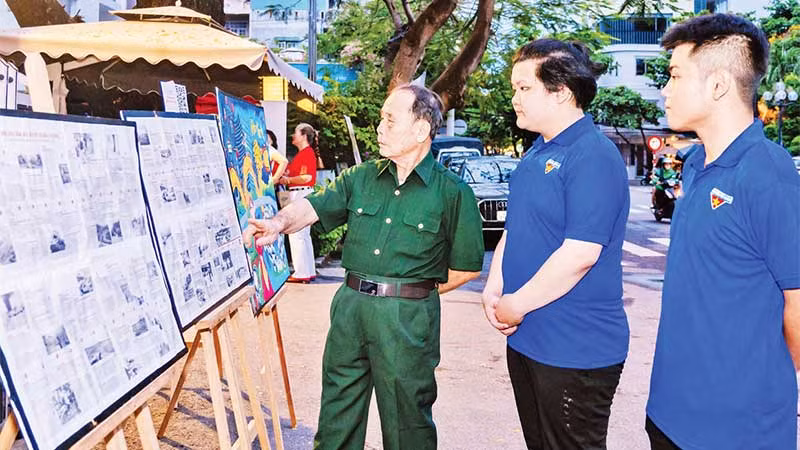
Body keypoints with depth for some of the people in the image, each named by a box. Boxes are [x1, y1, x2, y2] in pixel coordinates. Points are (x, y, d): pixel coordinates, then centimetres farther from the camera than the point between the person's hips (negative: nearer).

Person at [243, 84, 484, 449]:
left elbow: (467, 266, -2)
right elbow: (313, 206, 0)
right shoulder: (361, 178, 7)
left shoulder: (453, 192, -6)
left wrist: (419, 290, 1)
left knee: (406, 418, 12)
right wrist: (280, 222, -20)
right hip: (350, 306, 4)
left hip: (408, 318, -4)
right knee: (337, 412, 16)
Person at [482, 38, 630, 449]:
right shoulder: (538, 153, 11)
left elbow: (579, 254, -25)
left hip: (574, 352, -9)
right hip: (525, 339, 9)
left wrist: (517, 305, -16)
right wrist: (494, 290, 2)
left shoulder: (594, 157, -18)